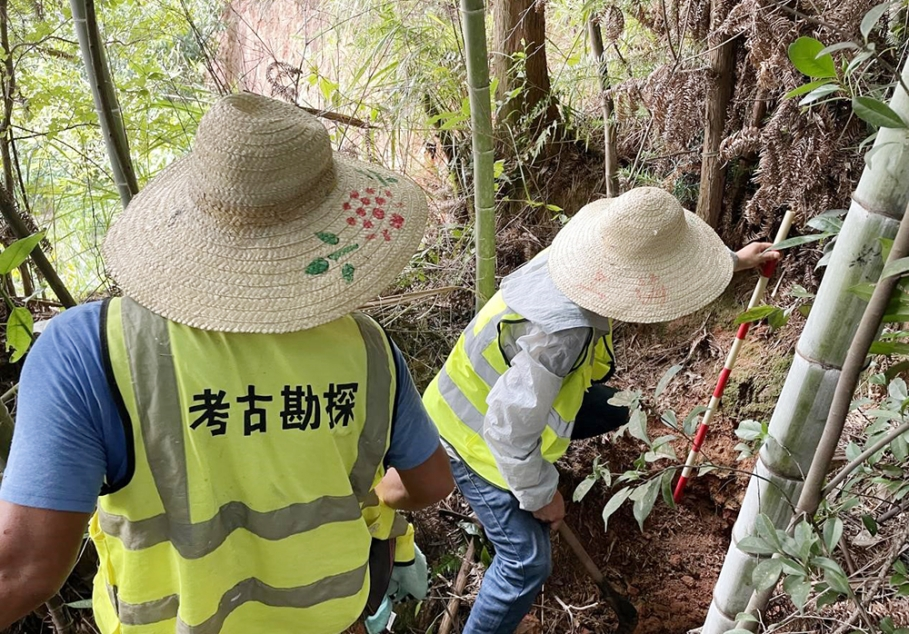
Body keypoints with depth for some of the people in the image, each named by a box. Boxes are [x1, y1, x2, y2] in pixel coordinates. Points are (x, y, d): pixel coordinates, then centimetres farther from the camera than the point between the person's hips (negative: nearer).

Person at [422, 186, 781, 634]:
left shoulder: (594, 257, -16)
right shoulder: (563, 332, -42)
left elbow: (654, 259, 7)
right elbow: (510, 427, -36)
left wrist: (734, 260, 19)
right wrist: (540, 494, -18)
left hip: (510, 394, 8)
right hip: (475, 433, -8)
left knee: (614, 410, 14)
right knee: (528, 562, -6)